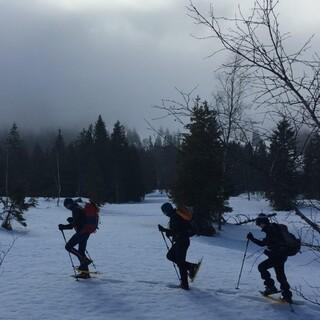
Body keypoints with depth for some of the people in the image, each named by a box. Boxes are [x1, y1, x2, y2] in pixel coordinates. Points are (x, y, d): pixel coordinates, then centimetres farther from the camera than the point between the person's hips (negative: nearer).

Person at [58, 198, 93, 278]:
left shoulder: (75, 209, -12)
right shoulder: (78, 208, 18)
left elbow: (75, 223, -19)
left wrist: (63, 227, -14)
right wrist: (71, 219, 17)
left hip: (81, 232, -10)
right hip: (86, 232, 10)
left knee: (68, 246, -5)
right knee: (81, 251, 13)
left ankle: (84, 260, -10)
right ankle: (85, 272, 12)